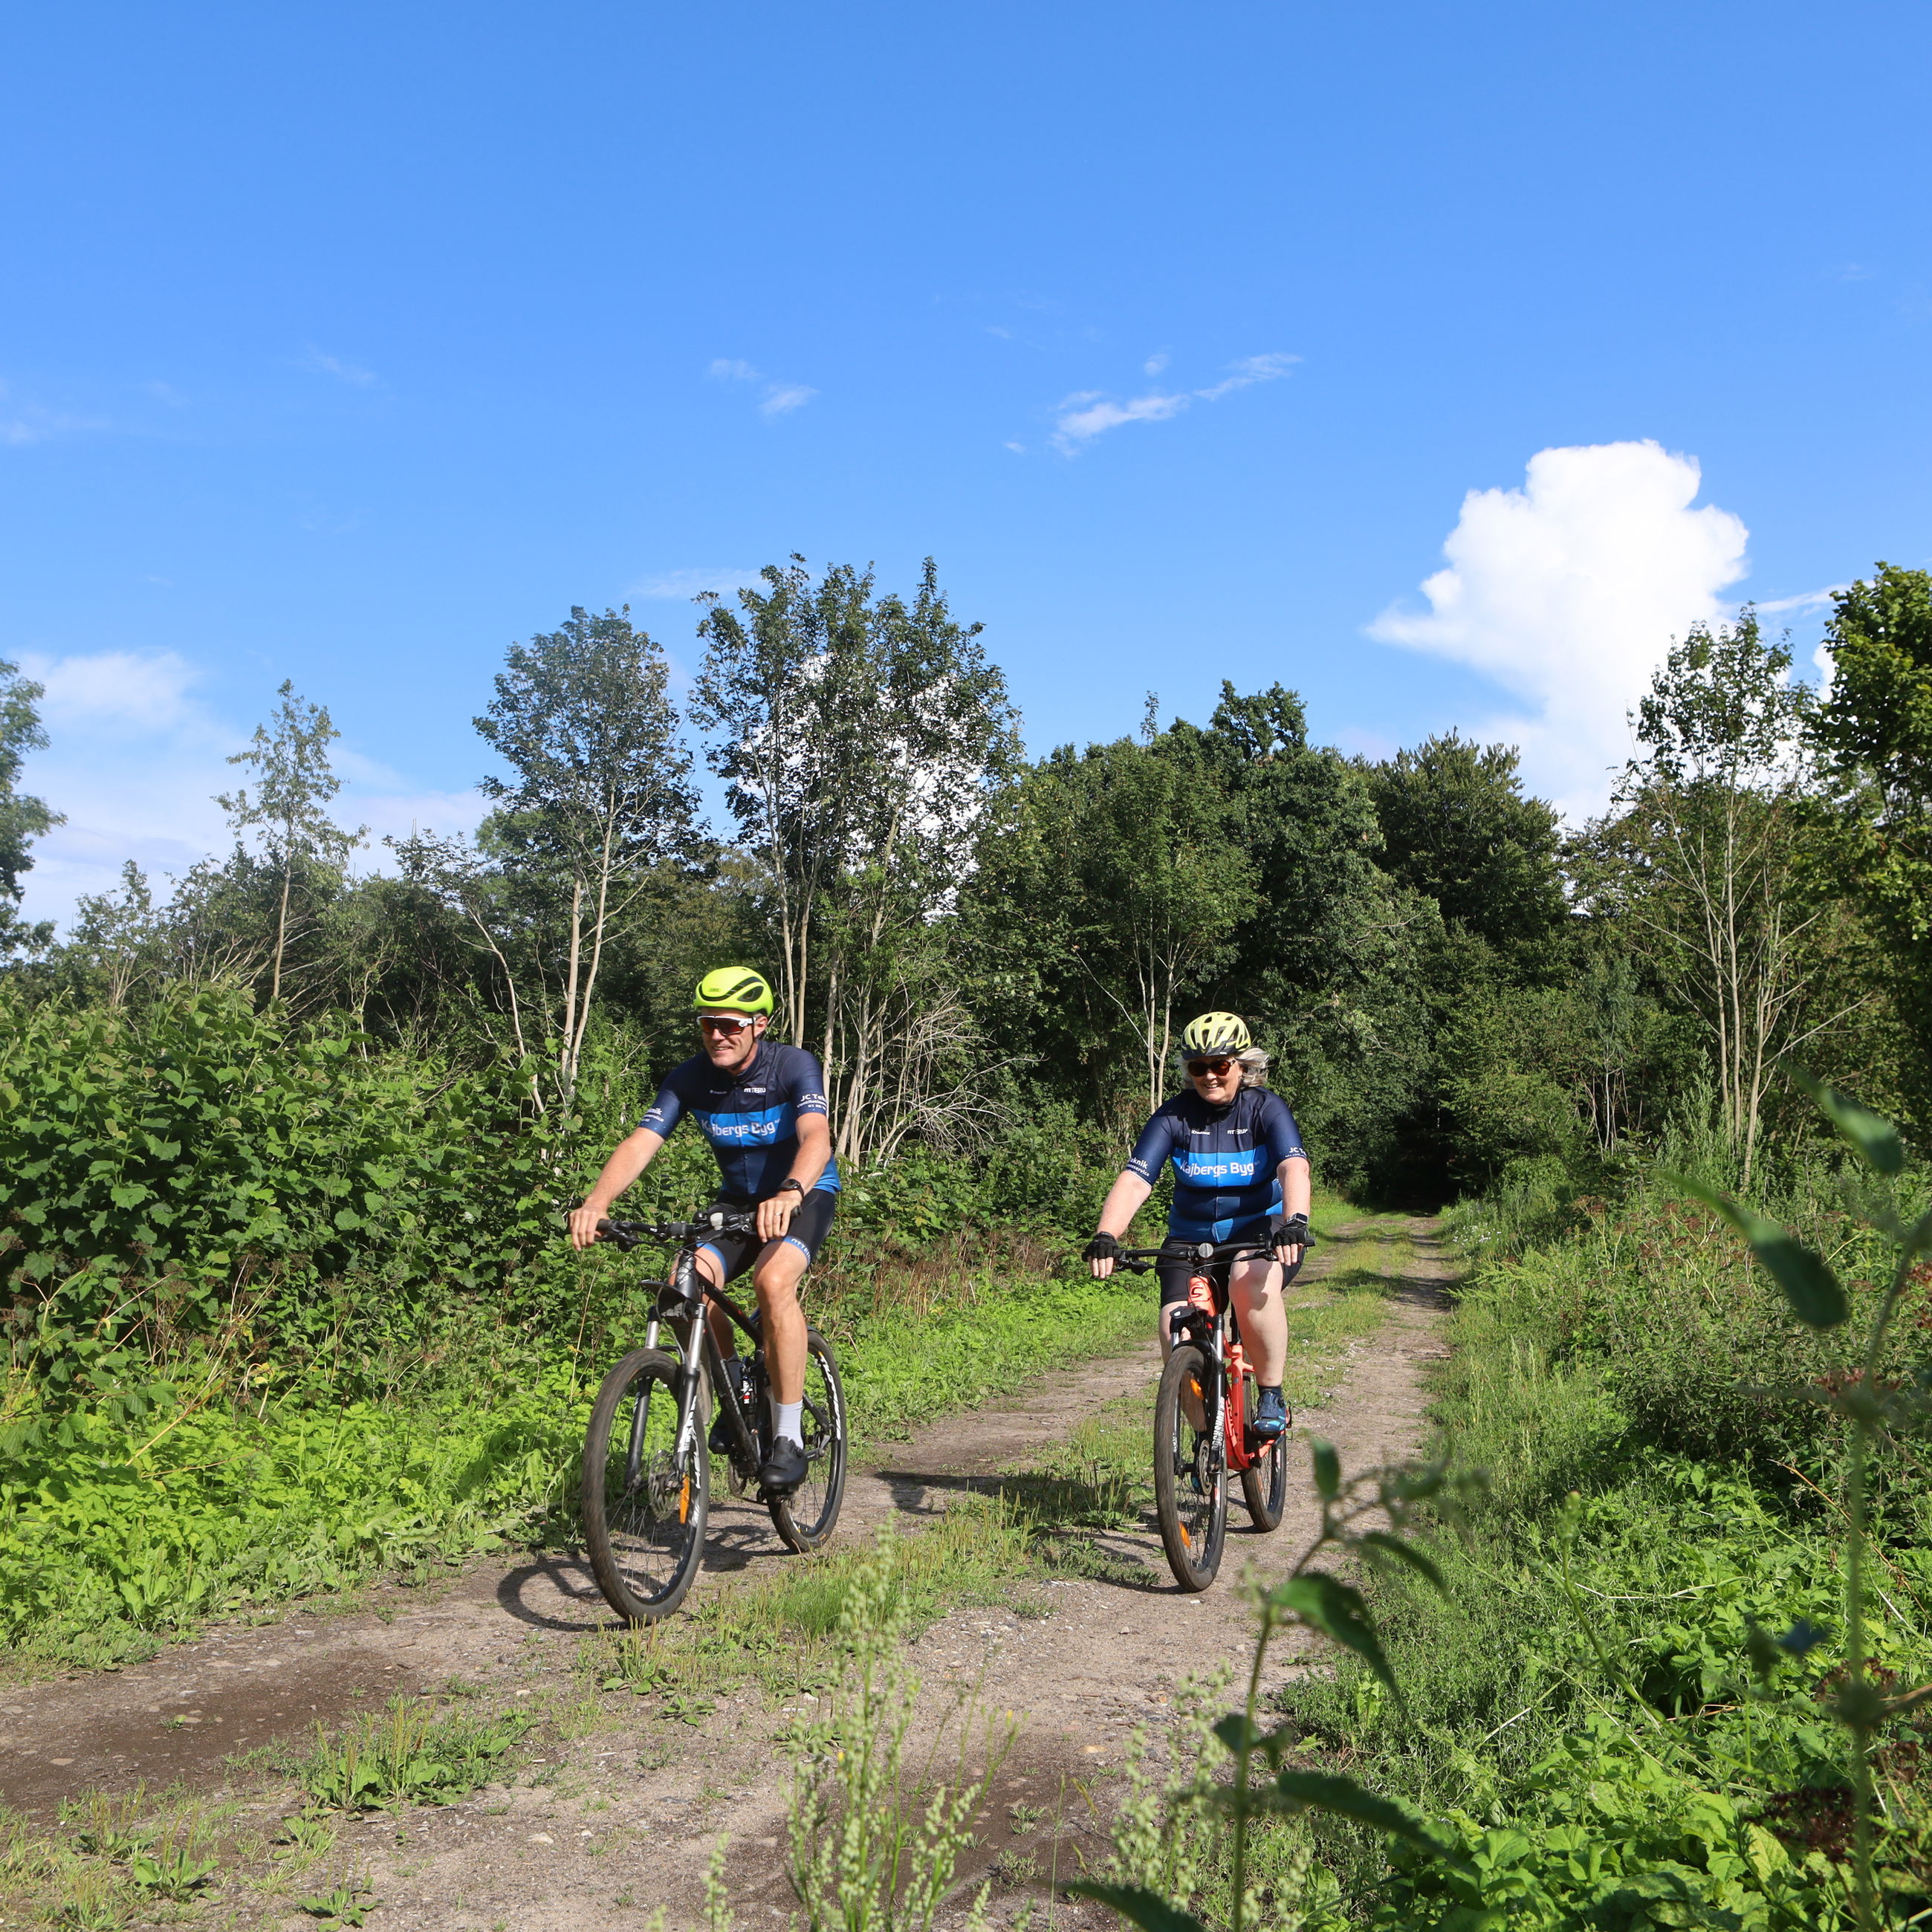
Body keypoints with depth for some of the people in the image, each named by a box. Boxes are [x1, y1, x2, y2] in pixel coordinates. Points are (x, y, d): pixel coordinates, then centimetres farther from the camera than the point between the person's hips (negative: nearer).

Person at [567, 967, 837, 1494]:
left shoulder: (793, 1066, -23)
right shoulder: (691, 1077, -13)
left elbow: (817, 1137, -40)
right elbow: (640, 1142, -23)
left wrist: (789, 1194, -61)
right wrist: (597, 1201, -42)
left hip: (805, 1193, -4)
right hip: (738, 1198, 4)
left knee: (773, 1280, -33)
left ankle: (788, 1438, -21)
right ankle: (735, 1389, 5)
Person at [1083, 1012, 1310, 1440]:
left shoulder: (1266, 1108, -9)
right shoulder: (1174, 1116, -7)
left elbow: (1294, 1168, -26)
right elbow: (1134, 1180, -18)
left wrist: (1294, 1222, -46)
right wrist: (1105, 1236, -35)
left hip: (1260, 1231, -2)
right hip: (1191, 1238, 2)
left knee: (1251, 1284, -36)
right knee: (1177, 1330, -21)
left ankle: (1271, 1395, -14)